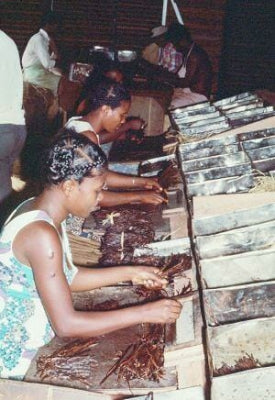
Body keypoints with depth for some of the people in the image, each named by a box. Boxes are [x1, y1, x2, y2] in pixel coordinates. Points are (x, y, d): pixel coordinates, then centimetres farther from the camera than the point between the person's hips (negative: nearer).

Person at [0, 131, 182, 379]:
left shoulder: (39, 210, 0)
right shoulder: (41, 235, -29)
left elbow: (64, 277, 9)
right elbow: (66, 325, -28)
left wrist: (129, 273, 5)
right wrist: (145, 313, -23)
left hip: (30, 347, 8)